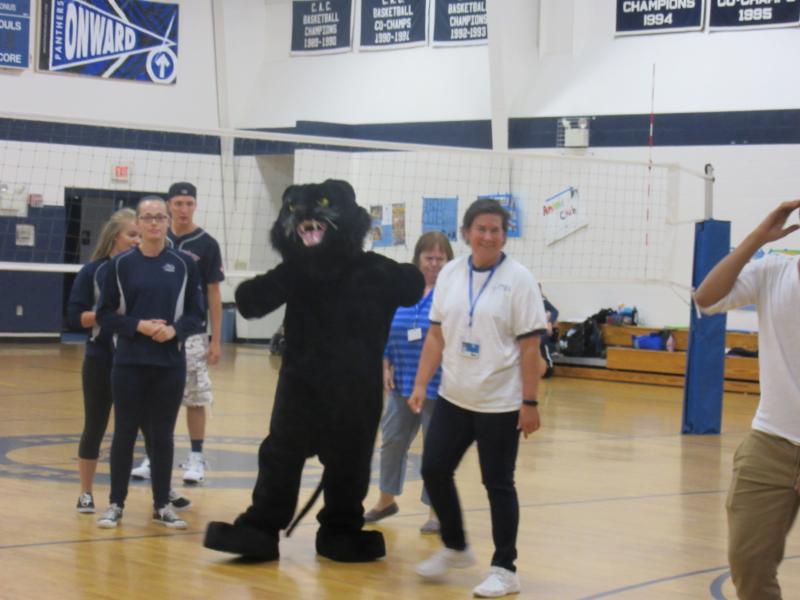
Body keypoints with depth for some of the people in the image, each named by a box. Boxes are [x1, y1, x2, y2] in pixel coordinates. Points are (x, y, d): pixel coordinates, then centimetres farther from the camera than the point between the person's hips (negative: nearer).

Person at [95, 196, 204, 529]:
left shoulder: (184, 264, 2)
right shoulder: (121, 264, 0)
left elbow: (196, 316, 4)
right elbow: (105, 315, 1)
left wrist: (174, 330, -14)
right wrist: (138, 325, -14)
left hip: (170, 364, 1)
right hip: (129, 363, -1)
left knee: (163, 435, 8)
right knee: (125, 432, 6)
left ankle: (162, 505, 19)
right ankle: (116, 504, 16)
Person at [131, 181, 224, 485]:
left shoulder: (206, 244, -3)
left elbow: (214, 294, -2)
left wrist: (216, 340, -6)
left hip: (192, 334, -3)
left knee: (195, 399, 0)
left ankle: (195, 459, 9)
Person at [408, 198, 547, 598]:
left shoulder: (518, 279, -9)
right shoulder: (450, 273, 4)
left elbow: (529, 347, -10)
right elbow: (436, 335, 8)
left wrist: (529, 403, -13)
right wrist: (420, 385, 2)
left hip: (500, 403, -5)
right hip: (454, 398, 5)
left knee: (498, 484, 2)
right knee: (434, 470, 6)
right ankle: (455, 548, 28)